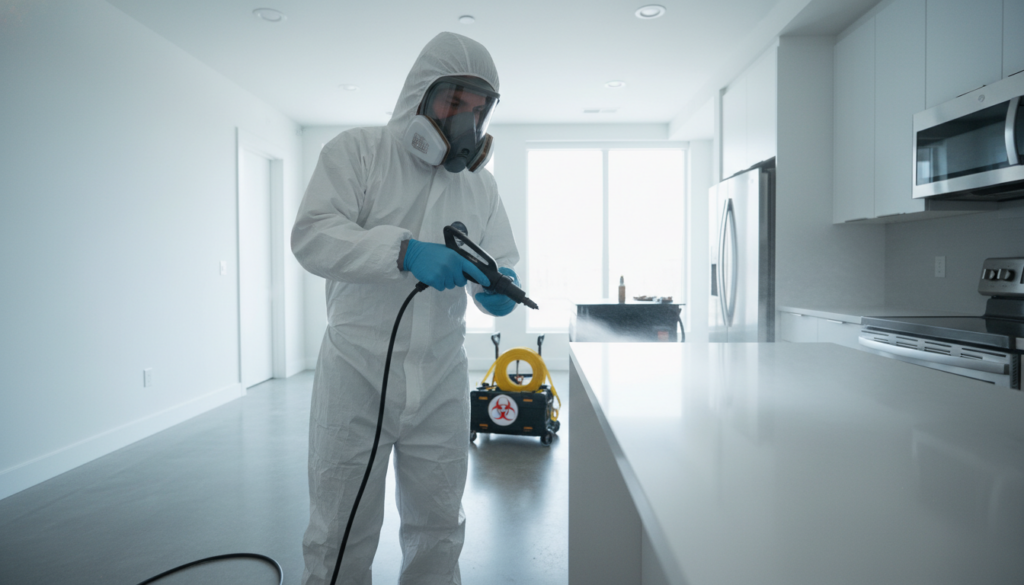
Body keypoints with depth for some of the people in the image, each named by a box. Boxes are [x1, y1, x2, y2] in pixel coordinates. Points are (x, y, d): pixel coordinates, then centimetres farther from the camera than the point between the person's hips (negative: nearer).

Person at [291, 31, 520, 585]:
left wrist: (498, 289, -13)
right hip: (356, 374, -3)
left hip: (441, 383, 4)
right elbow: (313, 235, -14)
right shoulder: (356, 150, -2)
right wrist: (405, 252, -29)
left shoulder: (481, 184, 12)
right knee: (340, 536, 6)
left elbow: (503, 263, 13)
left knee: (438, 531, 15)